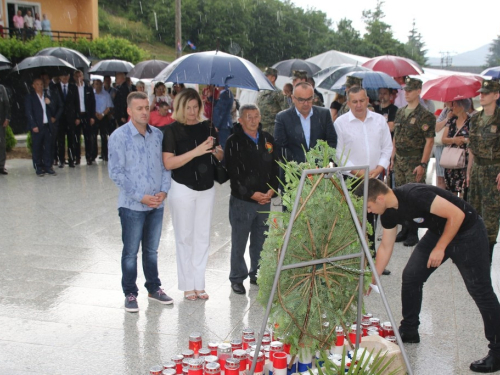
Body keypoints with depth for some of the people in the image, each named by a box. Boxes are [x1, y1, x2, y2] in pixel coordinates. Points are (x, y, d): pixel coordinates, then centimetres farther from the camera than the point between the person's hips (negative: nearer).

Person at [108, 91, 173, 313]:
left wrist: (164, 190, -6)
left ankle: (154, 288, 31)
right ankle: (130, 294, 19)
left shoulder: (158, 135, 4)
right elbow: (116, 172, -12)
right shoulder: (119, 137, -10)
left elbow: (165, 165, 10)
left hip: (156, 204, 4)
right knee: (131, 252, 6)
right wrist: (140, 196, -15)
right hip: (132, 205, -4)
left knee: (152, 250, 17)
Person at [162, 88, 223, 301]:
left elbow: (221, 157, 9)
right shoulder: (172, 130, -8)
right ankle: (187, 285, 17)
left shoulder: (205, 127, 3)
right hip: (183, 189, -4)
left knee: (202, 237, 9)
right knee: (185, 237, 5)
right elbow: (168, 163, -17)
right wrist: (196, 151, -24)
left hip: (206, 188, 4)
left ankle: (199, 284, 20)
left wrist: (215, 149, -15)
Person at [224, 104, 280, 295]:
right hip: (242, 200, -4)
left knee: (260, 241, 14)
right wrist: (251, 194, -16)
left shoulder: (267, 139, 9)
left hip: (265, 199, 5)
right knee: (239, 242, 4)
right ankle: (237, 278, 17)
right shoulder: (233, 142, -7)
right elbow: (234, 173, -12)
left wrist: (272, 189, -4)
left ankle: (257, 274, 29)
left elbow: (275, 167, 10)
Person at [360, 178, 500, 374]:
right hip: (438, 231, 8)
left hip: (466, 230, -8)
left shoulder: (414, 195, -32)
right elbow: (385, 247, 7)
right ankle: (408, 332, 19)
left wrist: (440, 248, -24)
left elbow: (457, 214, -29)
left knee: (479, 290, -7)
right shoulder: (389, 213, -6)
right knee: (411, 276, 3)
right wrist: (372, 280, 9)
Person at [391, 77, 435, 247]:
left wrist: (422, 164, -18)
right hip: (399, 161, 7)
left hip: (415, 162, -7)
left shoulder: (425, 115, -9)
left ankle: (413, 233, 5)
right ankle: (405, 229, 22)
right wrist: (393, 158, 13)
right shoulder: (400, 112, 12)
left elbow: (429, 141, -13)